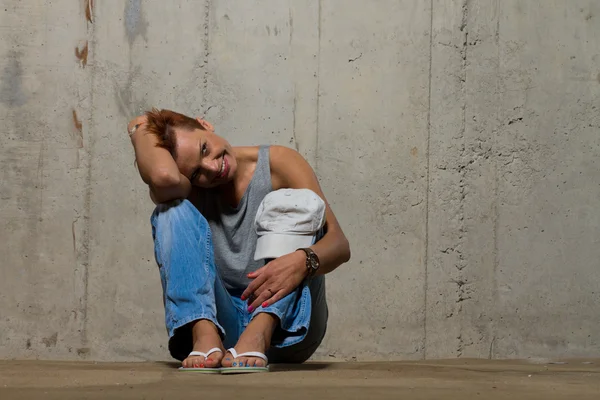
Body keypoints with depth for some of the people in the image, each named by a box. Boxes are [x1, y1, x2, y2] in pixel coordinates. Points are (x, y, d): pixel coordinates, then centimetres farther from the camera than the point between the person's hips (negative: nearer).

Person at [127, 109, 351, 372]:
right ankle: (205, 335, -36)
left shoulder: (278, 164, -4)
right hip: (221, 322, 1)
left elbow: (339, 244, -16)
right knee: (173, 210, -15)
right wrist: (140, 130, -9)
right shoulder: (188, 191, -2)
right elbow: (164, 176, -30)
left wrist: (302, 261, -38)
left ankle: (259, 333, -41)